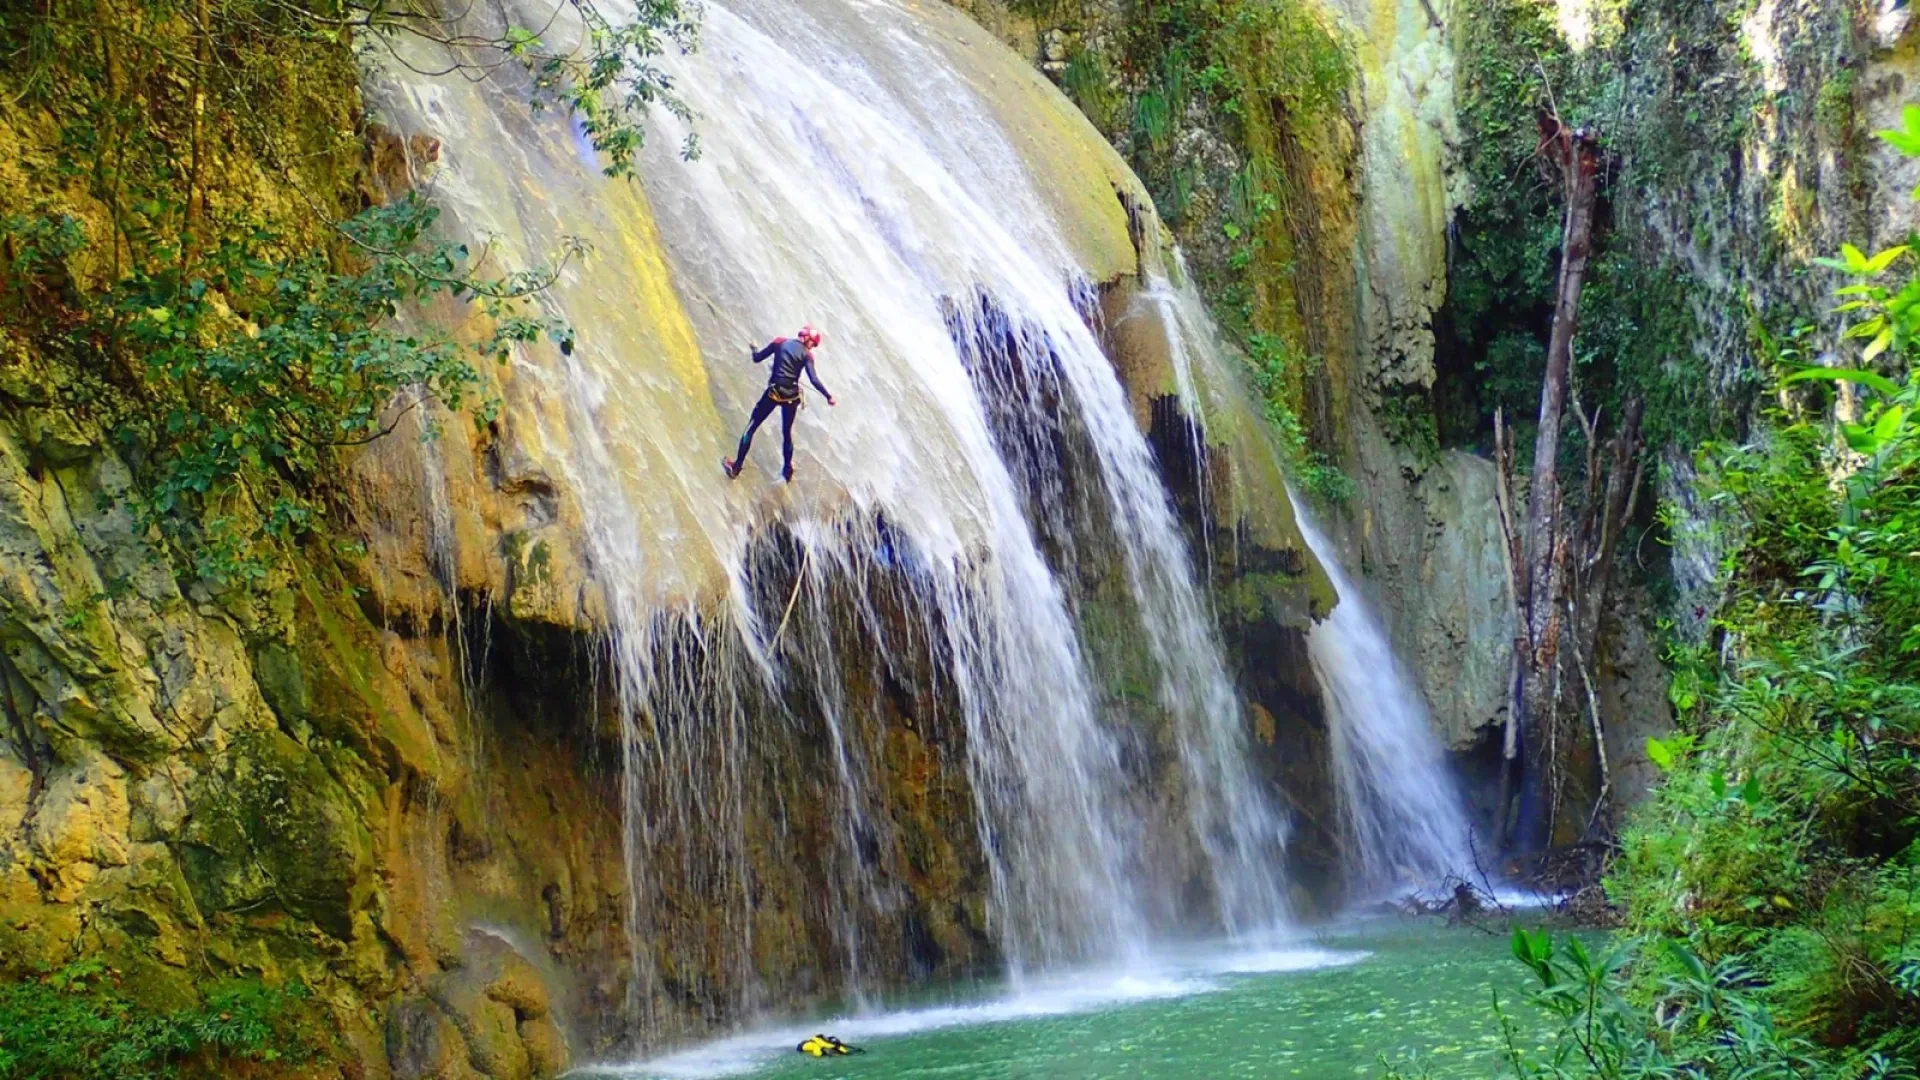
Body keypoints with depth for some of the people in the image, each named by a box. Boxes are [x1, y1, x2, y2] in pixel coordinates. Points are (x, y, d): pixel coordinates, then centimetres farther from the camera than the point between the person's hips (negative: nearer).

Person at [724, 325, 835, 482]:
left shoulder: (779, 342, 1)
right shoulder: (806, 354, -2)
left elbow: (757, 358, 6)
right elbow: (814, 380, -13)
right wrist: (828, 397, -6)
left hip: (773, 393, 0)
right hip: (791, 396, 0)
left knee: (751, 428, 11)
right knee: (787, 434, 20)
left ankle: (736, 467, 12)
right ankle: (787, 472, 25)